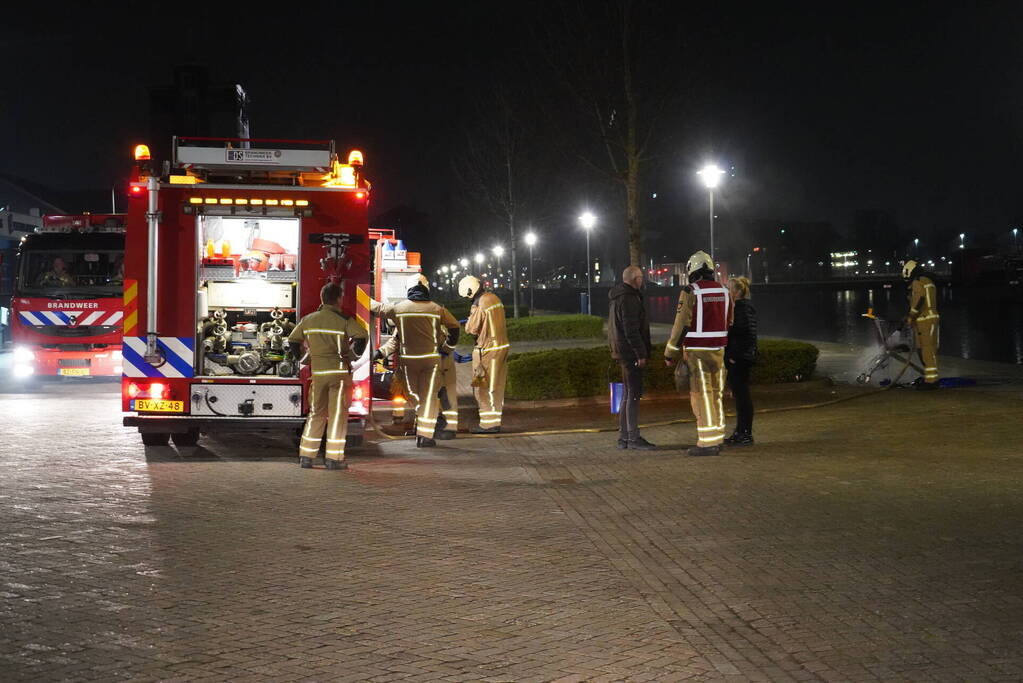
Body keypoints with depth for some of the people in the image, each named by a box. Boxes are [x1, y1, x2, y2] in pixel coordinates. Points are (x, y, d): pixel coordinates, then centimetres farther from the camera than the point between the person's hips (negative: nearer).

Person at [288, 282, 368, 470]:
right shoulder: (344, 320, -7)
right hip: (339, 370, -4)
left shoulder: (308, 320, 8)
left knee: (316, 414, 13)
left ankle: (305, 456, 11)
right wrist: (352, 355, -4)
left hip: (317, 372, 4)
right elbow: (361, 337, -19)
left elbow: (292, 340, 15)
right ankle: (334, 458, 0)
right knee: (338, 415, 1)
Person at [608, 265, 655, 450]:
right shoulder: (629, 298, -16)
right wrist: (641, 353, -19)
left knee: (627, 394, 14)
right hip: (630, 352, -10)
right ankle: (633, 437, -8)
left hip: (622, 352, 10)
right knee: (633, 394, -8)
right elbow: (631, 330, -21)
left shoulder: (617, 297, 17)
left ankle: (623, 437, 18)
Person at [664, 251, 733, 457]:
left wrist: (670, 353, -4)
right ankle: (717, 439, 18)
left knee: (702, 397, -4)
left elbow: (681, 325, -12)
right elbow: (728, 323, 15)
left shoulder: (690, 292, -11)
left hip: (696, 352, -6)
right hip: (718, 350, 6)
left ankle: (707, 443, -5)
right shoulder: (724, 291, 9)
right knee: (715, 395, 13)